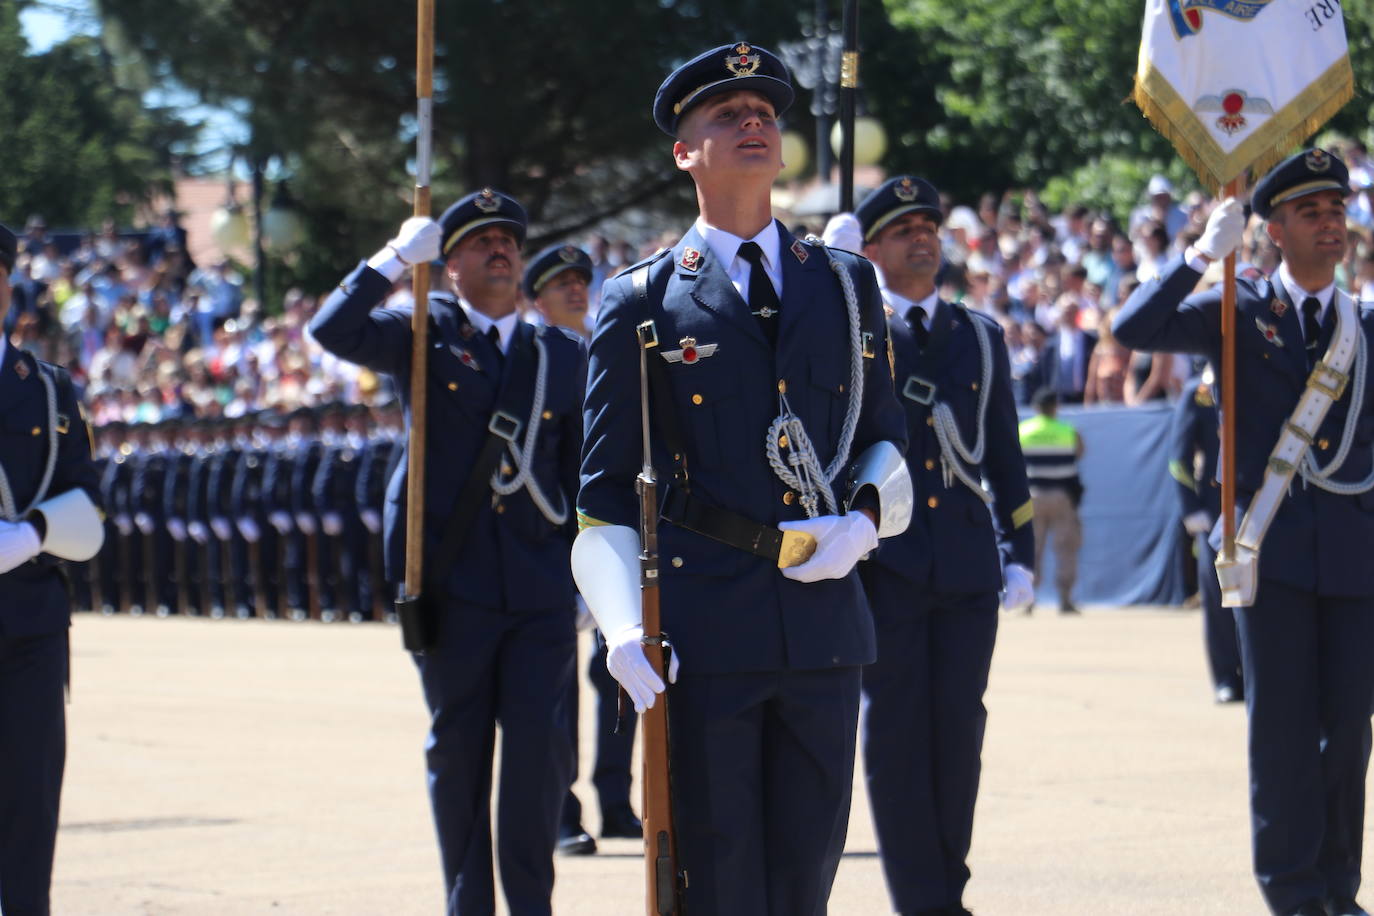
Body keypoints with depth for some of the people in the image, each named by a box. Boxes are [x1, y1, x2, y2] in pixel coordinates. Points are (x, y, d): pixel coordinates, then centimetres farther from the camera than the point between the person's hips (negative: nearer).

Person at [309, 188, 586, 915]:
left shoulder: (562, 355, 13)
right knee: (458, 747, 4)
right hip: (451, 581, -1)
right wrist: (396, 257, -13)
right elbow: (333, 332, -12)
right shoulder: (425, 335, 5)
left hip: (540, 583, 1)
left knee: (541, 740, -8)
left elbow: (581, 471, 16)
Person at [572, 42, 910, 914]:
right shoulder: (644, 301, 5)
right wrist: (623, 628, -10)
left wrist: (864, 519, -3)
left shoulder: (846, 285, 15)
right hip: (703, 636, -3)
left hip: (825, 621, 3)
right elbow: (605, 491, 3)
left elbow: (887, 441, 20)